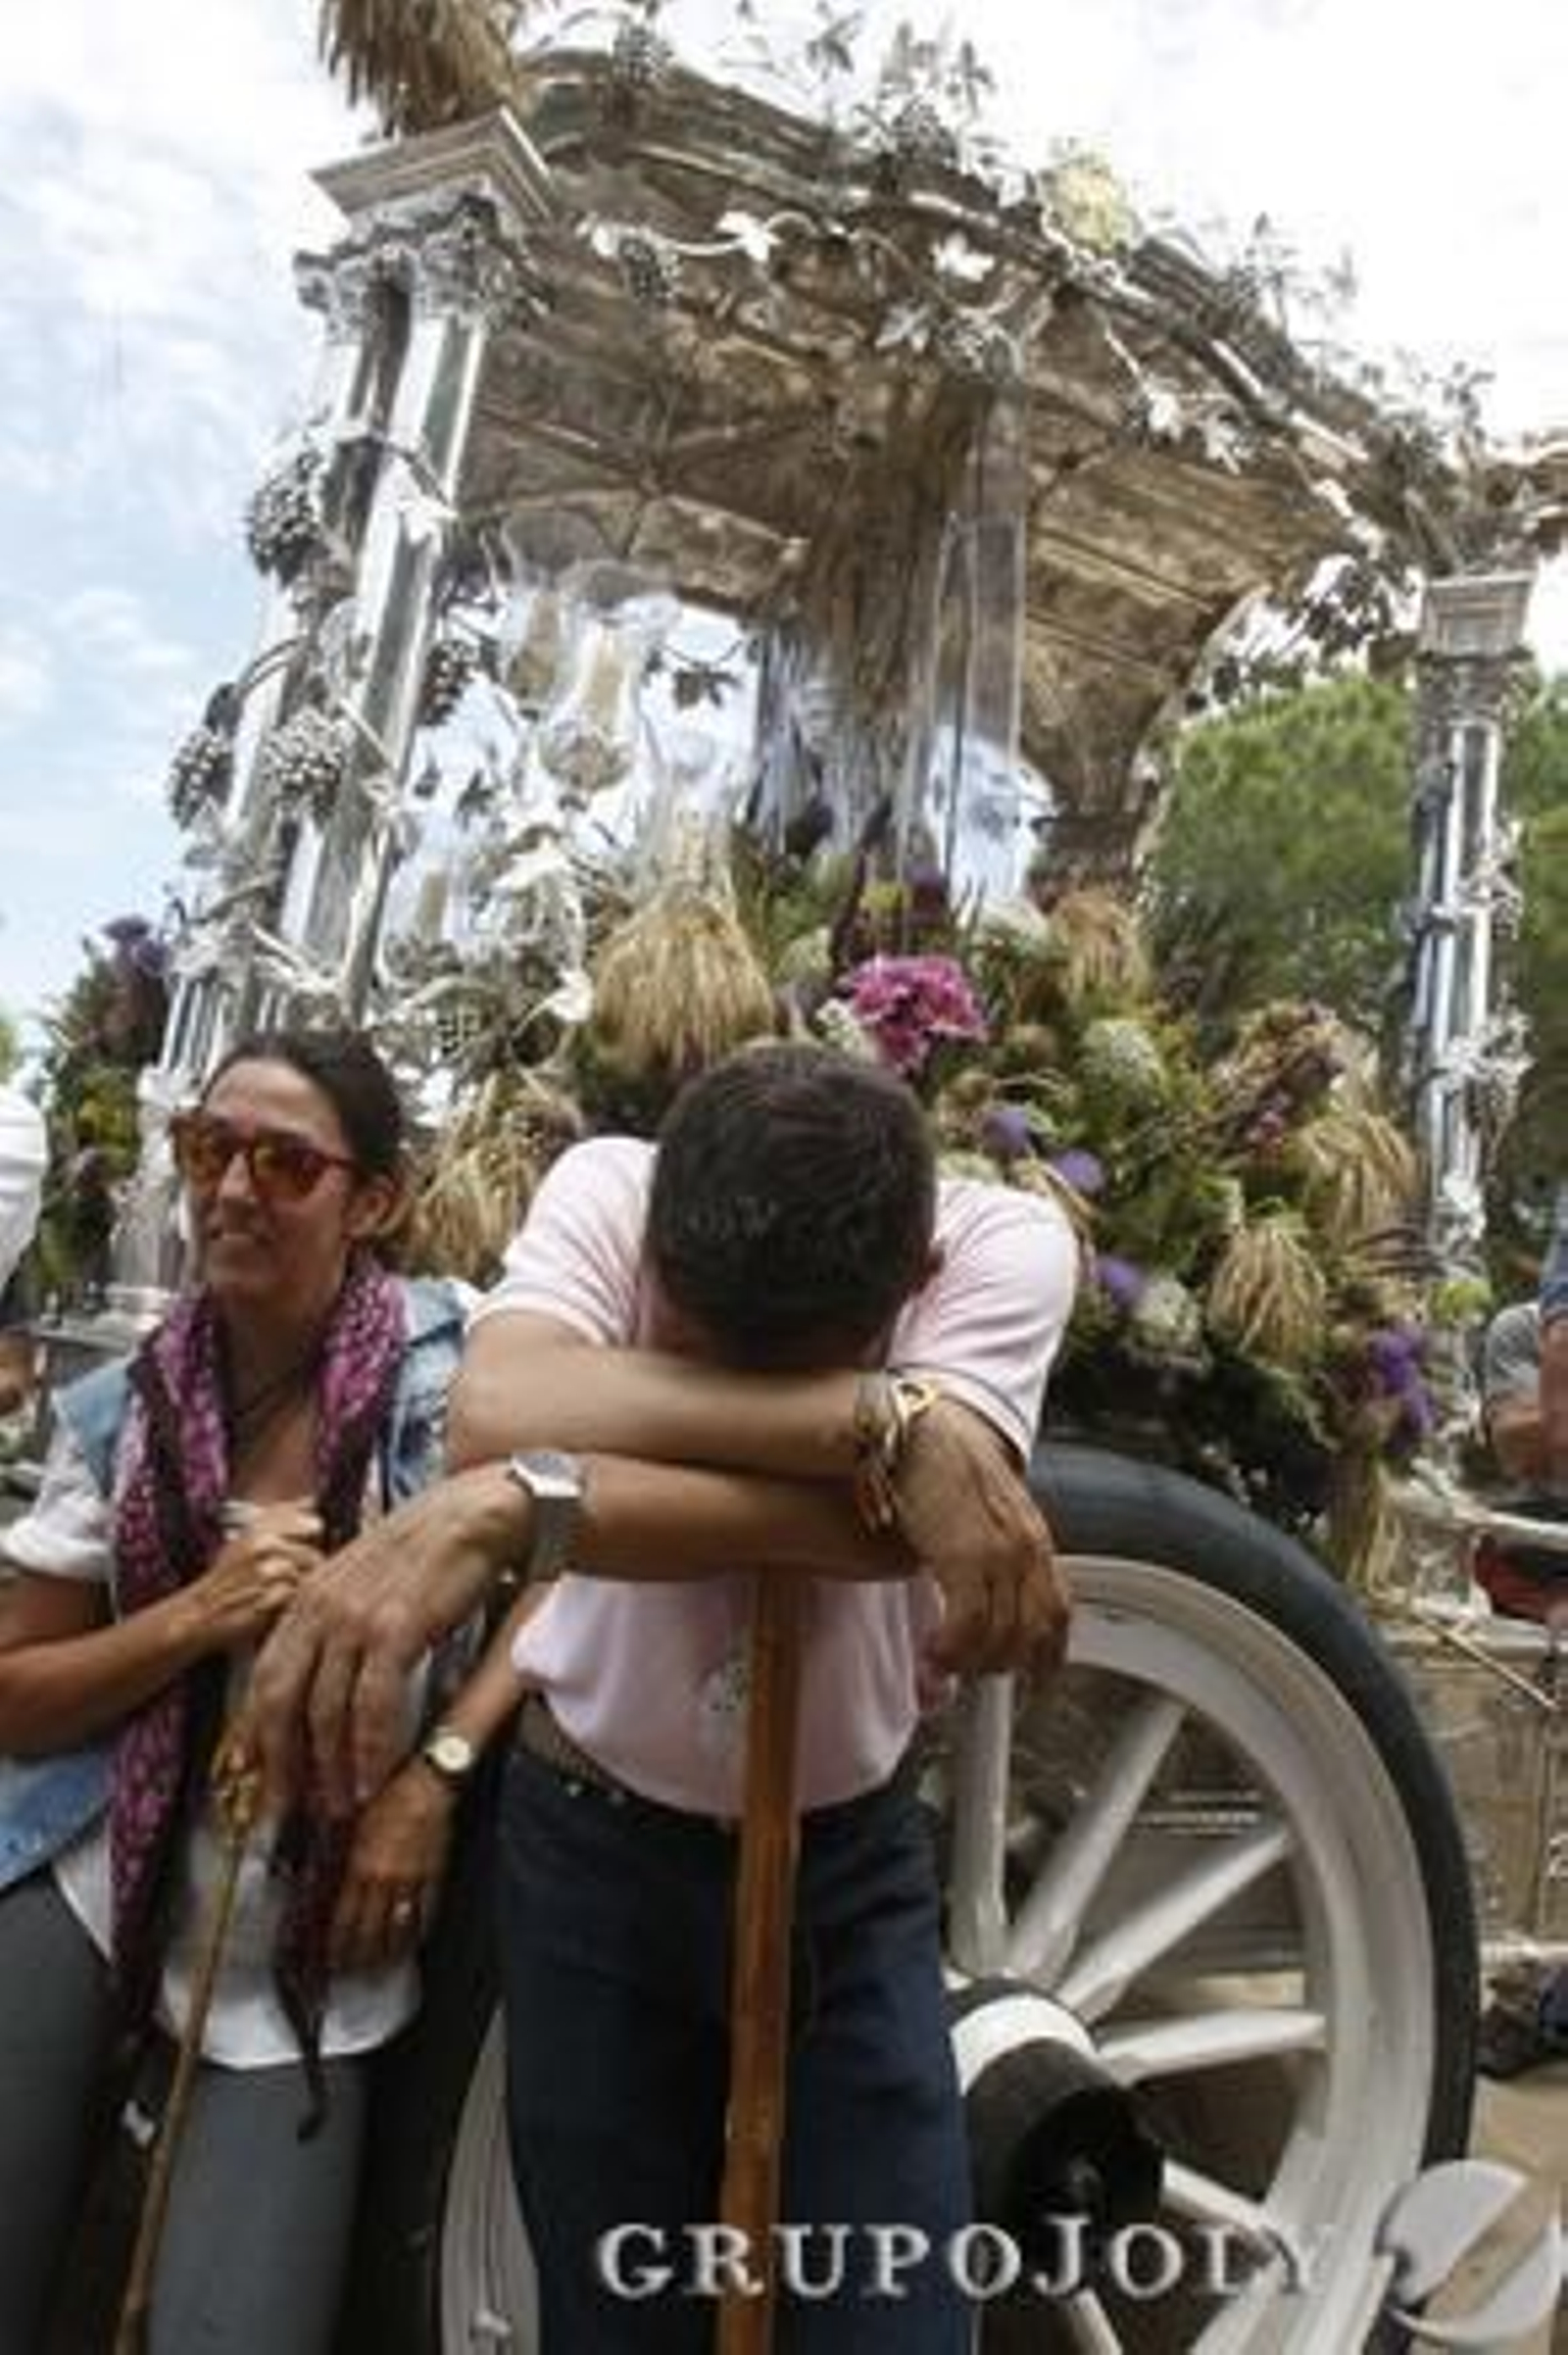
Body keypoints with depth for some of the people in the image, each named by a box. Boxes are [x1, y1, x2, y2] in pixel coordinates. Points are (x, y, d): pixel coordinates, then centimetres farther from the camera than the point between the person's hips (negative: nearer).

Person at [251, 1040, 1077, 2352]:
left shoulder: (1004, 1246, -22)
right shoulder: (606, 1190, -21)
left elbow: (881, 1523, -39)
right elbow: (494, 1419, -41)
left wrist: (510, 1510, -48)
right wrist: (887, 1422, -45)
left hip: (852, 1858, 0)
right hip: (594, 1844, 1)